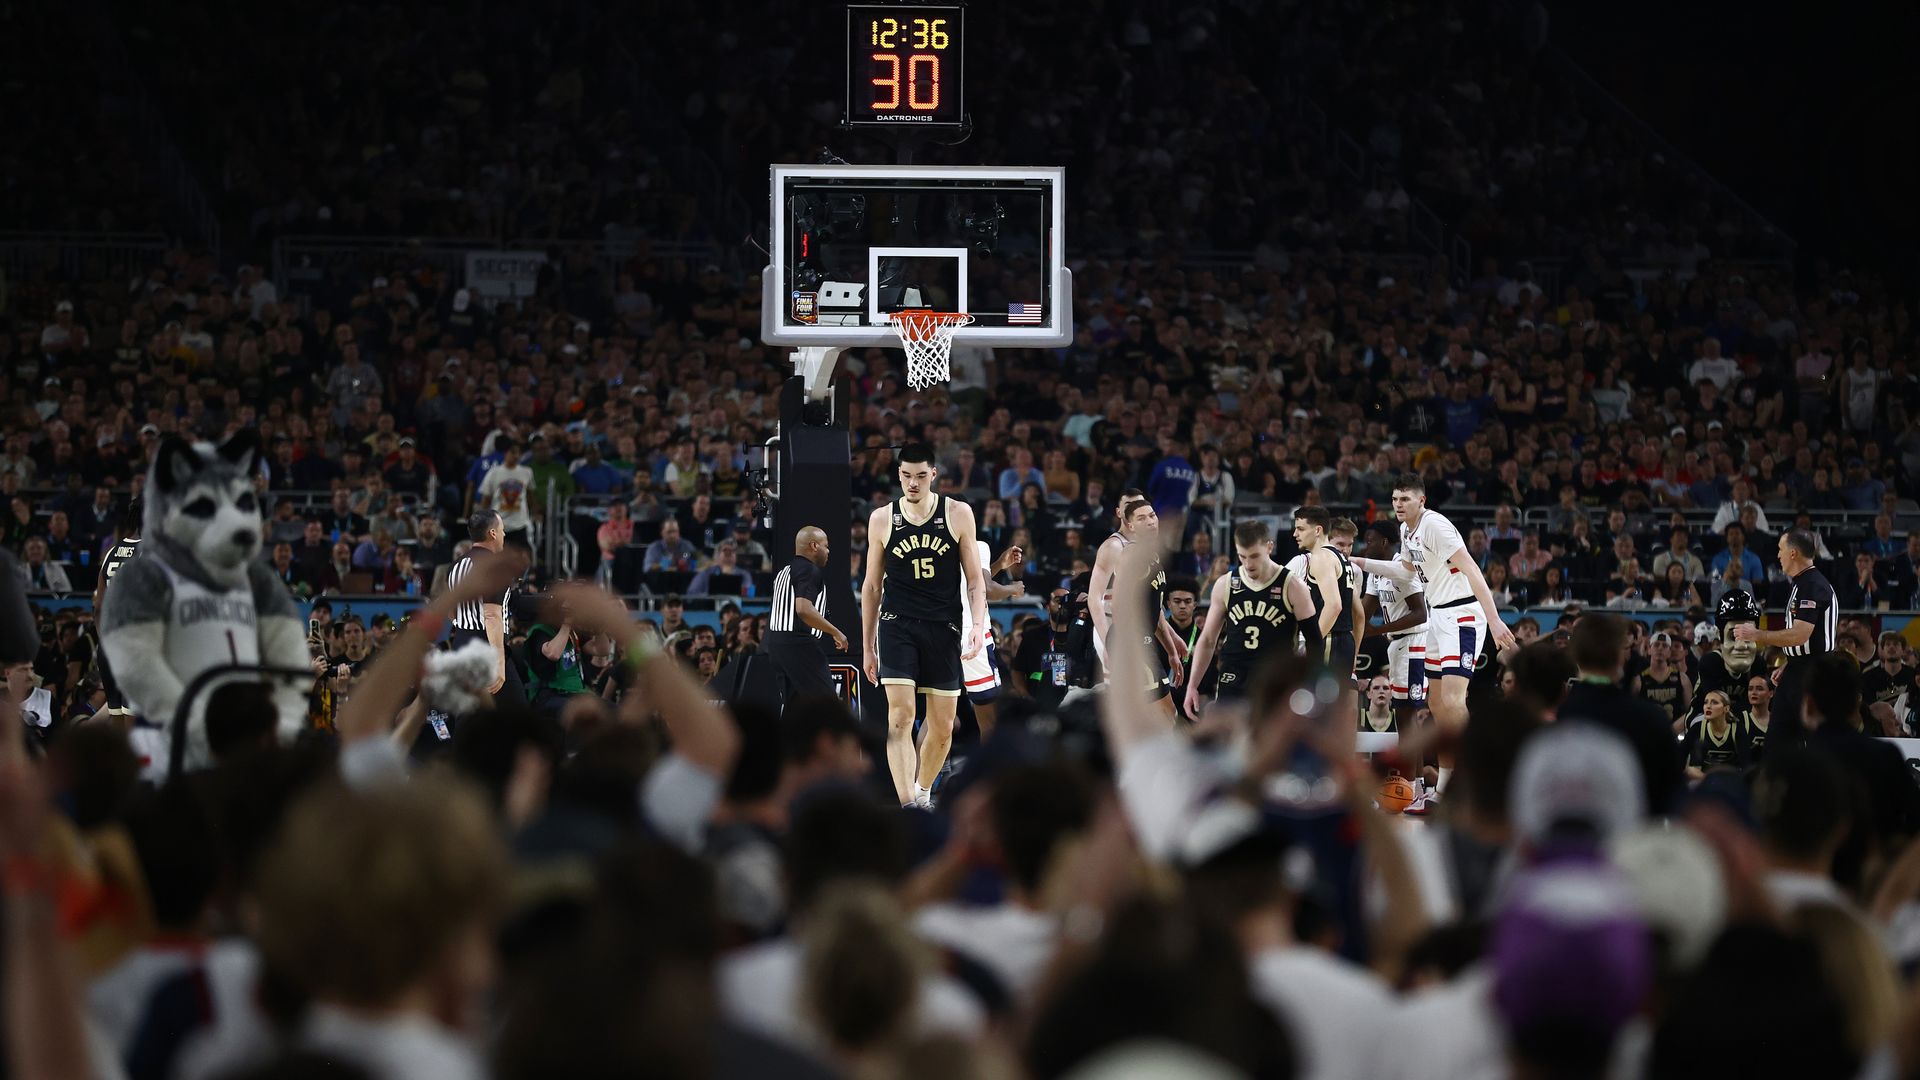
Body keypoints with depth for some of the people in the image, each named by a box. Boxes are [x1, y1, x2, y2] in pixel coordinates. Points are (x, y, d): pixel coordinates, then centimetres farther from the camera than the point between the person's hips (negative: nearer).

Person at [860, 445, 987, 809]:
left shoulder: (958, 514, 1)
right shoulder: (882, 519, 3)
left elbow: (974, 578, 5)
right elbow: (872, 585, 10)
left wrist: (979, 624, -10)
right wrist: (867, 647, 10)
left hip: (943, 628, 1)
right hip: (897, 625, -1)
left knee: (942, 725, 7)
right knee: (900, 716, -16)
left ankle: (923, 793, 30)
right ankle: (908, 807, -22)